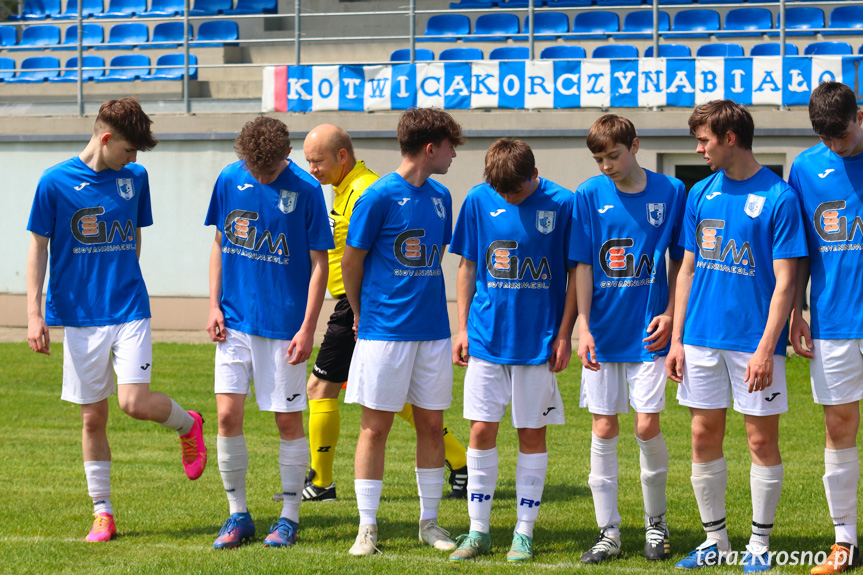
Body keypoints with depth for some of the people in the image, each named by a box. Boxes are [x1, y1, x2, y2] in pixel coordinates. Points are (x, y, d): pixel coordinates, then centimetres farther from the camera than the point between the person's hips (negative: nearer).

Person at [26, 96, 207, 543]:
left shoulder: (135, 178, 4)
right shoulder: (55, 182, -4)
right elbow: (38, 248, -1)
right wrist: (34, 314, -6)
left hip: (128, 310, 1)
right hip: (80, 317, -1)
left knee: (134, 402, -16)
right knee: (93, 418, 4)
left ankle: (188, 423, 16)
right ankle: (102, 512, 16)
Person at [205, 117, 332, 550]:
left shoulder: (306, 190, -9)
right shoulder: (230, 180, 1)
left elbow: (319, 263, -5)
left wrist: (308, 328, -9)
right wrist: (214, 305, 4)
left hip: (284, 325, -3)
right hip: (234, 321, 3)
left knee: (288, 420, 4)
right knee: (228, 416, -2)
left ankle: (290, 517, 16)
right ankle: (238, 515, 11)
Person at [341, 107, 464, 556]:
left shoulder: (441, 197, 8)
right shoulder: (380, 196, -10)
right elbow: (351, 261, -3)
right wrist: (362, 313, 8)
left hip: (432, 330, 5)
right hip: (384, 330, -5)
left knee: (431, 423, 8)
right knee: (375, 427, -1)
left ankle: (429, 521, 18)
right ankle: (367, 527, 6)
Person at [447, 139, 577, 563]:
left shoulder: (562, 204, -7)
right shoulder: (478, 201, 0)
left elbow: (576, 273, -1)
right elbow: (468, 266, 9)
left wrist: (564, 334, -4)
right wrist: (462, 327, 5)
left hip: (538, 341, -2)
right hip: (486, 337, 2)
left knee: (532, 434, 5)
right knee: (481, 431, 2)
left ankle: (524, 532, 14)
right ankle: (478, 530, 12)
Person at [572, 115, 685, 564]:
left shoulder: (670, 193, -1)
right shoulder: (589, 196, -1)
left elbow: (679, 261, 6)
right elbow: (583, 266, 0)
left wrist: (670, 314, -3)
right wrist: (583, 326, -6)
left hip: (648, 332, -1)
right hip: (602, 335, 1)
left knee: (647, 426, -4)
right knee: (604, 429, 3)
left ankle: (656, 522, 15)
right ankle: (608, 532, 11)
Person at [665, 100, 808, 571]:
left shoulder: (778, 197, -8)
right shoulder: (701, 194, 8)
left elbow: (784, 281, -10)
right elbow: (688, 270, 13)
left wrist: (766, 348, -17)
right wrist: (676, 340, 8)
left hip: (754, 340, -5)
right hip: (702, 338, 5)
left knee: (762, 440, 2)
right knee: (704, 437, 8)